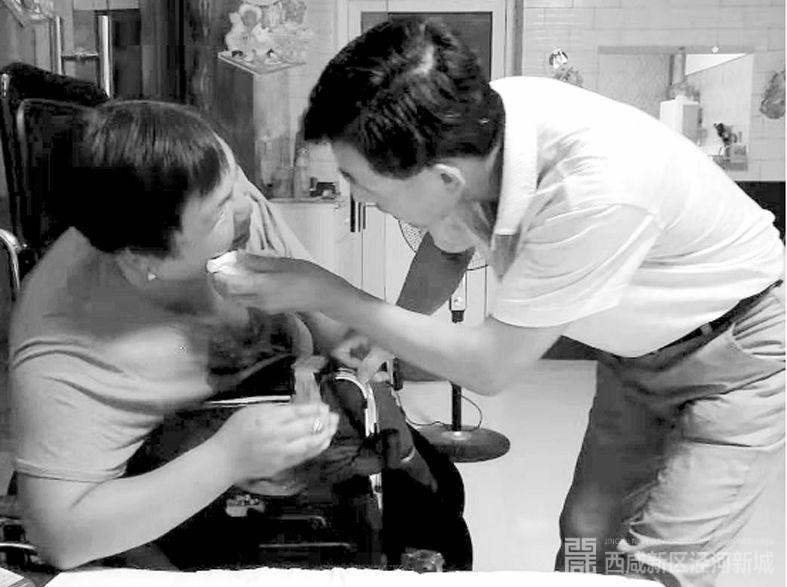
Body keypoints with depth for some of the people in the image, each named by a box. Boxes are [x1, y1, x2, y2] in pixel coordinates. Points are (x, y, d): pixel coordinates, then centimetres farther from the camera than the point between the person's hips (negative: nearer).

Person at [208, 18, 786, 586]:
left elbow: (491, 367, -29)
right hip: (639, 346, 6)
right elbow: (445, 246, 4)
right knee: (586, 540, 4)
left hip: (739, 342, -5)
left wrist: (323, 294, -25)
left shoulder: (596, 189, -40)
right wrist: (382, 334, -11)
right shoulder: (464, 128, -19)